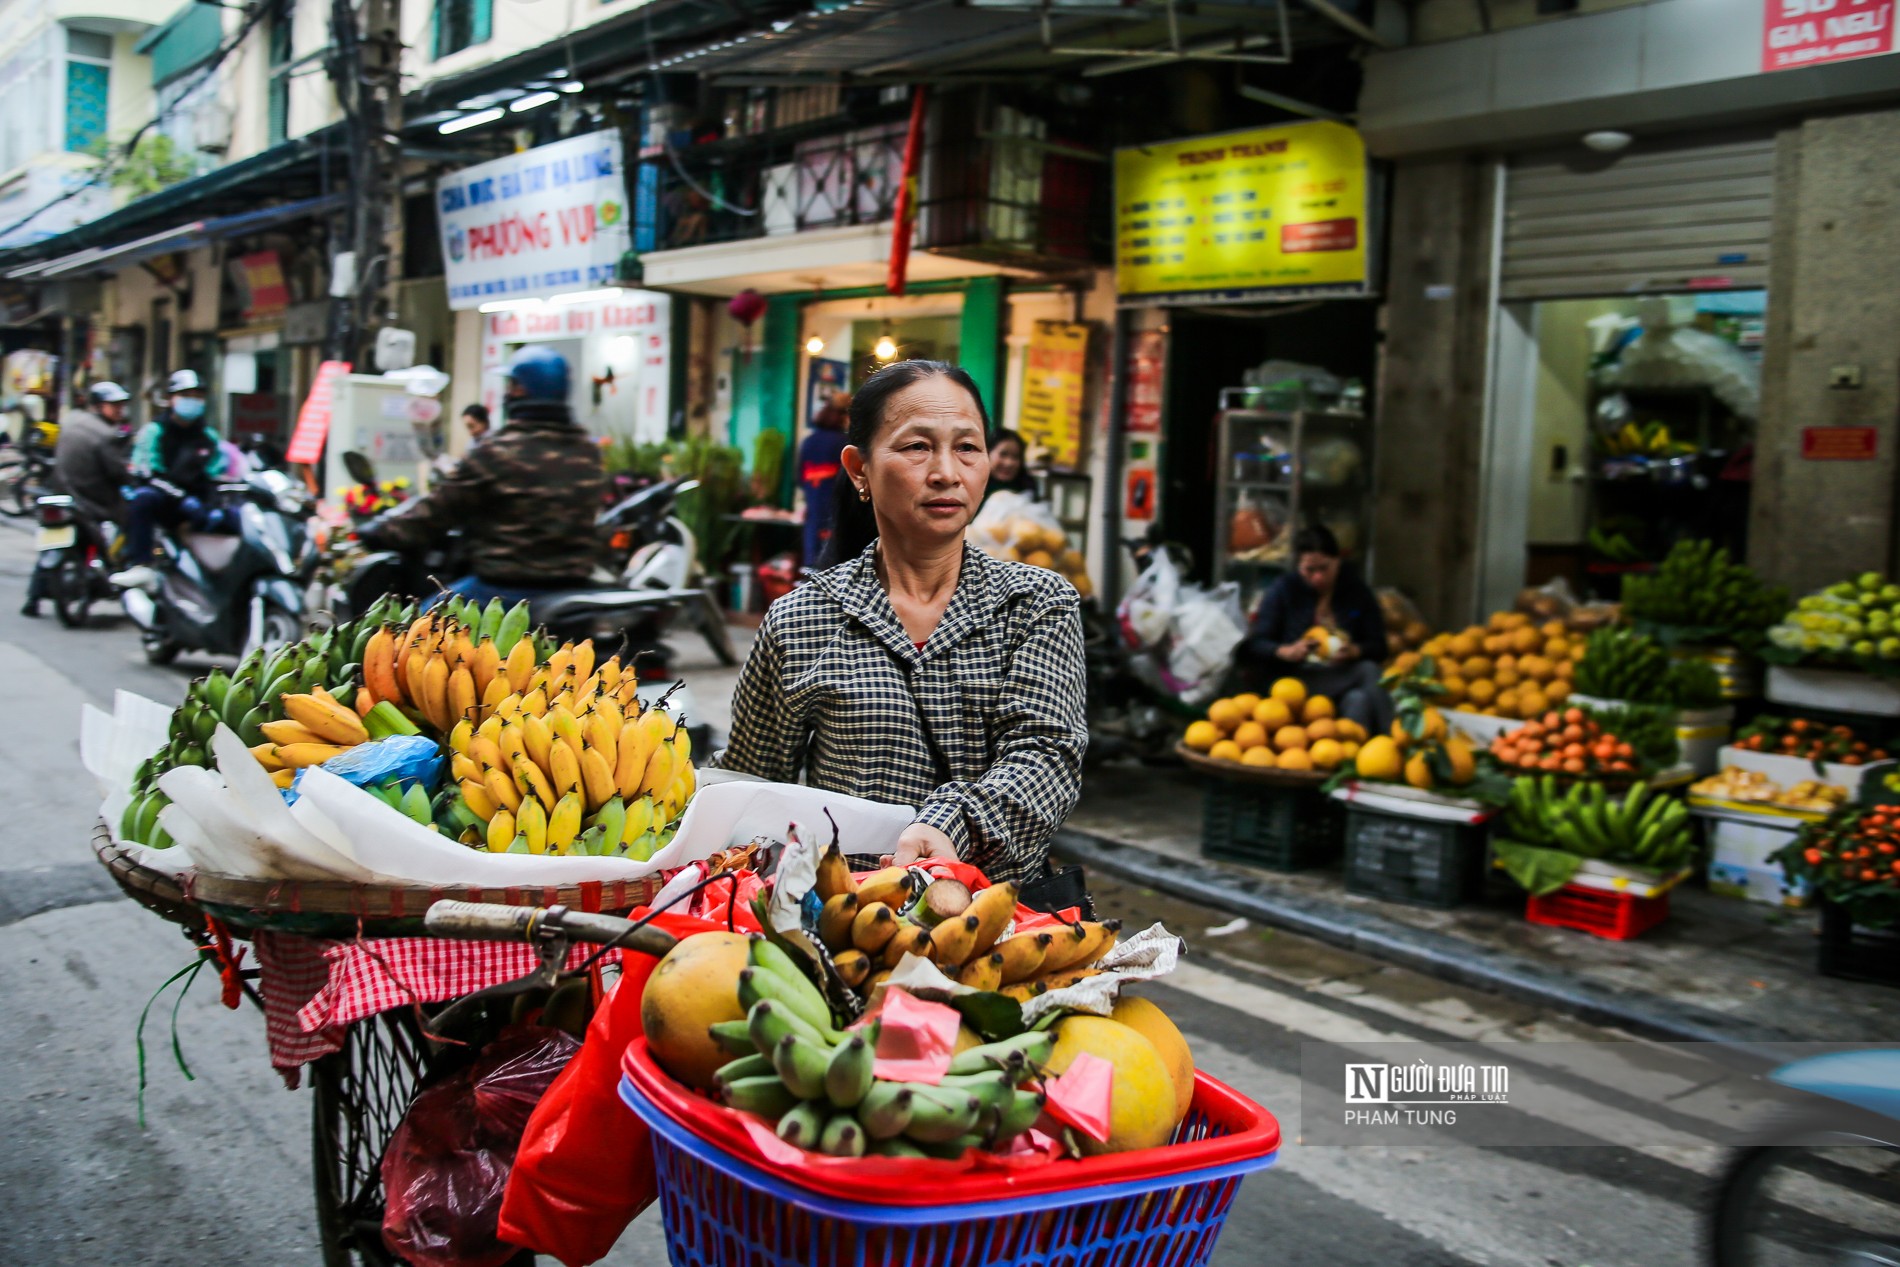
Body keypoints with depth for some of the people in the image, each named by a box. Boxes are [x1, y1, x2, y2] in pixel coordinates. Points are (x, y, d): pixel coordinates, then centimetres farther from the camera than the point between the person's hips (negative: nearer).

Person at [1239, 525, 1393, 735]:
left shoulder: (1357, 591, 10)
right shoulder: (1283, 590, 4)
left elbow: (1378, 647, 7)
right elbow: (1255, 644, -1)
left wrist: (1354, 651, -16)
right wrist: (1286, 652, -23)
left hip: (1345, 677, 3)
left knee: (1357, 700, -34)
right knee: (1367, 672, -29)